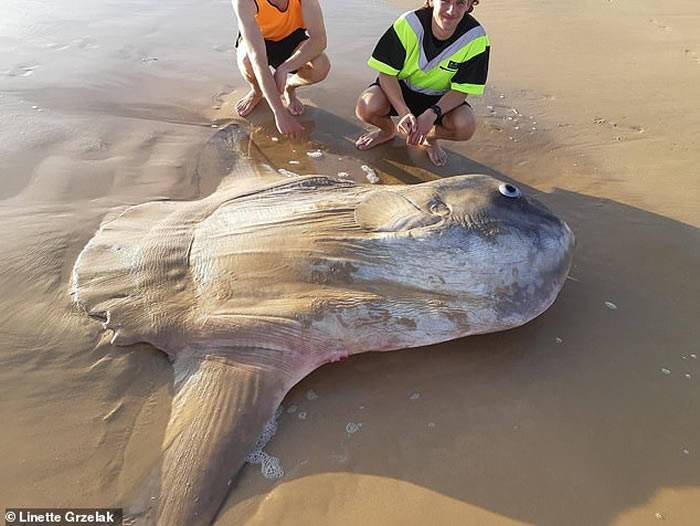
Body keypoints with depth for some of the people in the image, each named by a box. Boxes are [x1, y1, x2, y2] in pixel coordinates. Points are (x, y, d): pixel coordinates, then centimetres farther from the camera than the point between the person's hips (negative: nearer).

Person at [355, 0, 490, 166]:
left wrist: (432, 114, -34)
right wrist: (404, 113, -35)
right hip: (400, 89, 0)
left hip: (440, 99, 1)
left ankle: (430, 137, 8)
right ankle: (388, 129, 10)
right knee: (366, 107, -30)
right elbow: (386, 73, -20)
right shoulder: (409, 24, -23)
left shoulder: (475, 38, -20)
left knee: (465, 126, -30)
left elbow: (461, 90, -16)